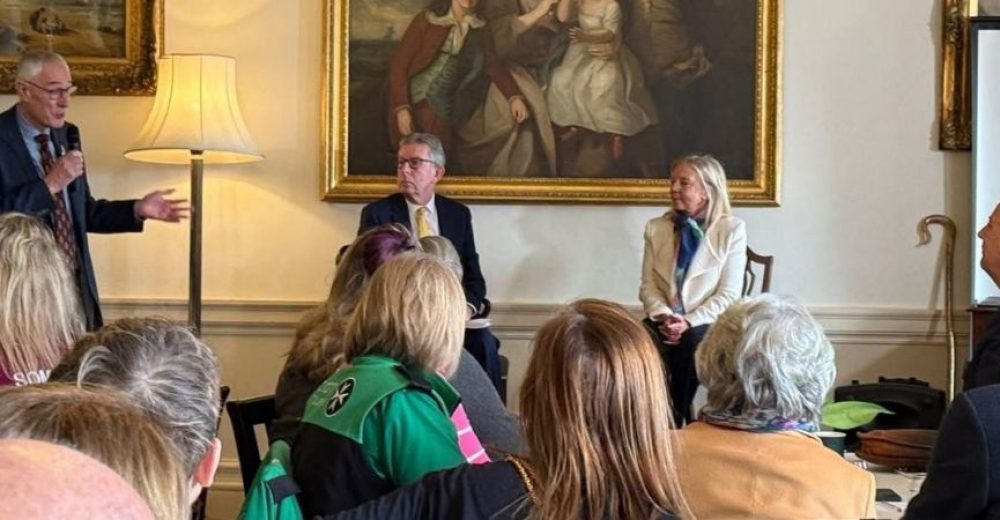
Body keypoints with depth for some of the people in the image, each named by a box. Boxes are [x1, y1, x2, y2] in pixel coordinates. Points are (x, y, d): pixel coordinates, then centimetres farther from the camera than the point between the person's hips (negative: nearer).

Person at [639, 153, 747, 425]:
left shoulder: (732, 229, -2)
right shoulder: (656, 228, 10)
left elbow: (729, 294, -7)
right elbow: (648, 284, 5)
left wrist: (688, 322, -18)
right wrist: (663, 316, -15)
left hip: (707, 324, -2)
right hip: (665, 321, 2)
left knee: (693, 341, -35)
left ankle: (676, 420, -19)